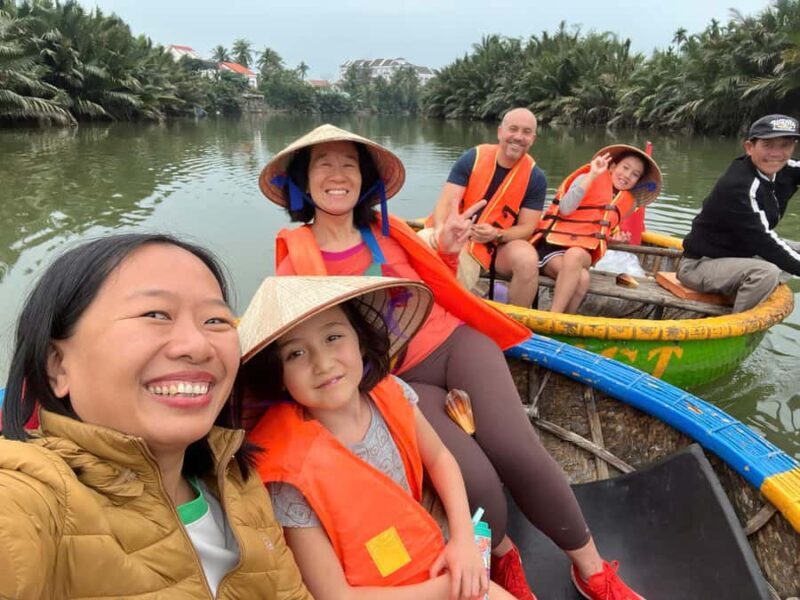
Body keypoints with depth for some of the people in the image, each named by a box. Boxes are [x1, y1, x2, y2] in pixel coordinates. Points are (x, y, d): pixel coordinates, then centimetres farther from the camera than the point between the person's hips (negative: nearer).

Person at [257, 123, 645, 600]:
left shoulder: (387, 229, 9)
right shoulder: (296, 264, -1)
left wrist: (448, 252, 2)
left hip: (455, 341, 3)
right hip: (399, 380, -2)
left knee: (517, 450, -22)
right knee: (478, 480, -24)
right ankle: (503, 560, 11)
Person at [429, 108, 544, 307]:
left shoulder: (535, 177, -4)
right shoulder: (472, 158, -4)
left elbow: (526, 228, -5)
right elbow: (448, 201, -10)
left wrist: (496, 235, -25)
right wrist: (441, 228, -32)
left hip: (502, 245, 0)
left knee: (528, 259, -31)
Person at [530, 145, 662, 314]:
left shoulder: (628, 202, 21)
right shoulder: (587, 179, 4)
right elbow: (566, 208, -14)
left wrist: (611, 238, 10)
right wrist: (592, 175, -16)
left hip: (584, 253, 4)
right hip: (554, 244, -3)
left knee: (575, 255, -36)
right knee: (581, 278, -35)